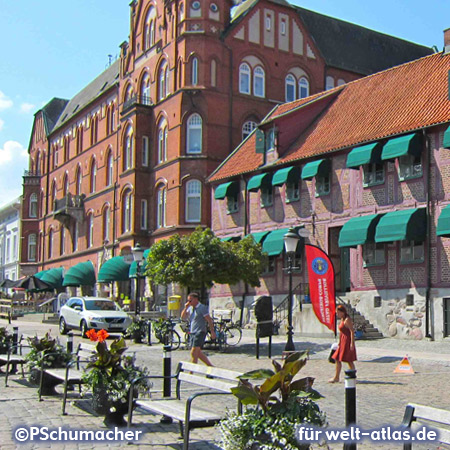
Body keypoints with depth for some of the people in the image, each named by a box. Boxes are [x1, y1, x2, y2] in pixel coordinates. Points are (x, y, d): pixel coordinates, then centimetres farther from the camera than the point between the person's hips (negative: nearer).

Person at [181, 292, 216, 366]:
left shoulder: (202, 308, -9)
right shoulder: (190, 308, 12)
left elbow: (209, 320, -9)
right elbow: (183, 317, 10)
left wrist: (212, 332, -10)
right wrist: (186, 308, -4)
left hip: (200, 332, -8)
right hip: (192, 332, 8)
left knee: (193, 353, -11)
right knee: (198, 353, 13)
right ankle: (210, 366, 25)